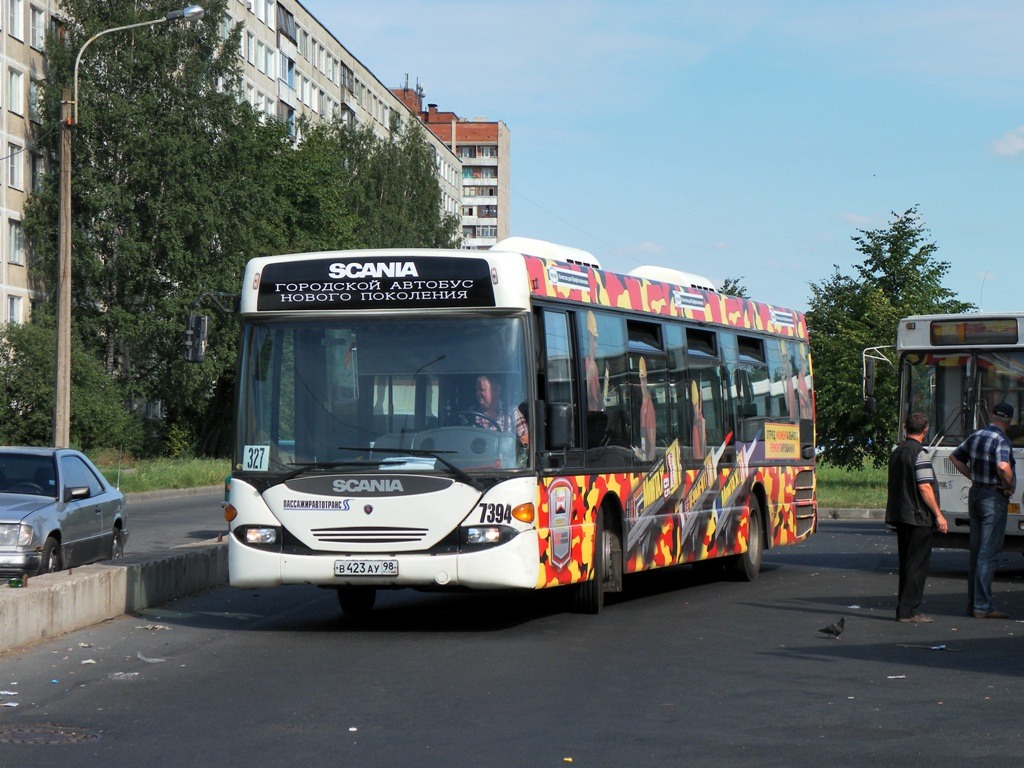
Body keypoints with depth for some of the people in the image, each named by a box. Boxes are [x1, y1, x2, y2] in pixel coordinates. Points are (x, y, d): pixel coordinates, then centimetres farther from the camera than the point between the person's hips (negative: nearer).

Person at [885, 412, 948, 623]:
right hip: (918, 517, -8)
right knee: (917, 564, -4)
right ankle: (908, 611, -6)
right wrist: (939, 515, -13)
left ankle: (904, 608, 16)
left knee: (906, 563, 14)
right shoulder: (919, 453, -14)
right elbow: (925, 488, -18)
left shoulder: (896, 452, 12)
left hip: (900, 515, 8)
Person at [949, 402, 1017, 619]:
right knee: (987, 554, -6)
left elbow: (955, 457, 21)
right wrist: (1010, 485, -15)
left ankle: (972, 603, 17)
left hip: (975, 494, 8)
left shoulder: (976, 437, 9)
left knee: (976, 552, 13)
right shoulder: (1001, 441, -15)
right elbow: (1003, 466, -33)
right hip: (994, 497, -8)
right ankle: (982, 607, -6)